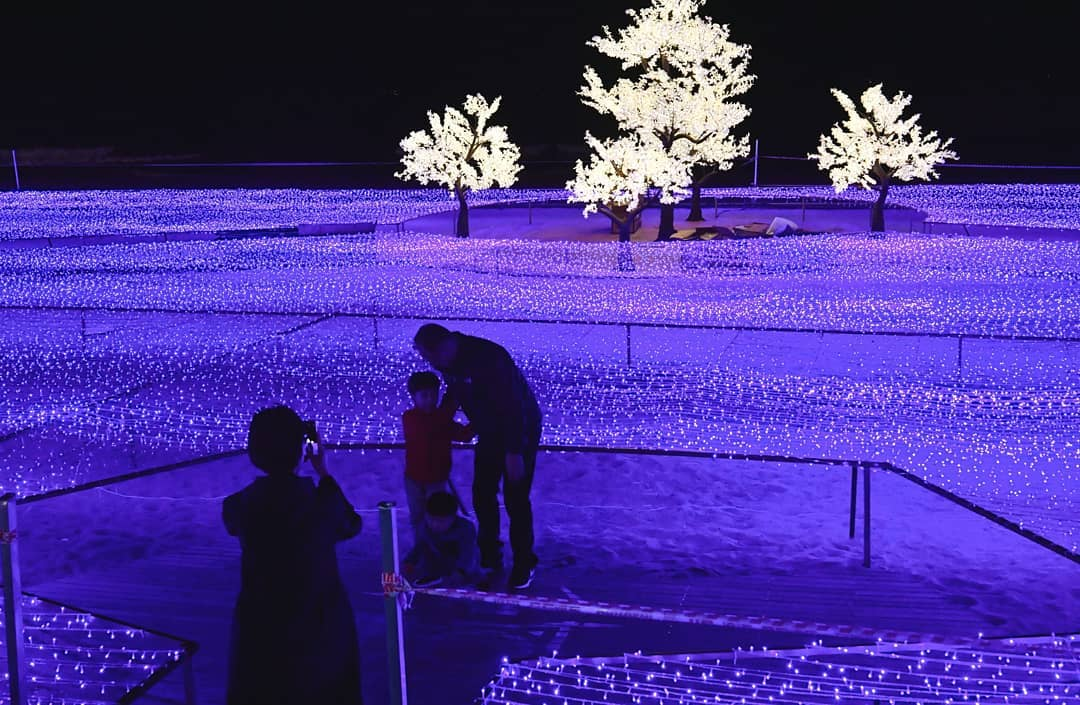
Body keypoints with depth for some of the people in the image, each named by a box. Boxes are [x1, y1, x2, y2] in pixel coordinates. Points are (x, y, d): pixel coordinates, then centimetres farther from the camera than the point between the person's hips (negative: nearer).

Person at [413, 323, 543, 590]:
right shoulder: (449, 361, -8)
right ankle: (489, 558, 26)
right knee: (482, 497, 9)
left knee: (516, 500, -2)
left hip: (520, 430, -7)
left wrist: (514, 453, -29)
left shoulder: (488, 358, -33)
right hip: (489, 433, 7)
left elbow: (512, 407, -31)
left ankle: (524, 564, 15)